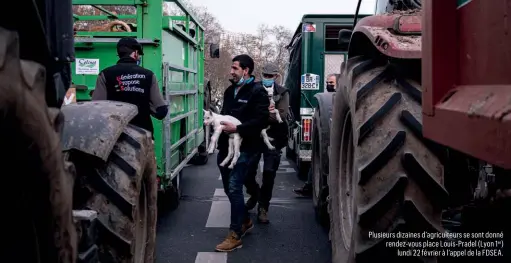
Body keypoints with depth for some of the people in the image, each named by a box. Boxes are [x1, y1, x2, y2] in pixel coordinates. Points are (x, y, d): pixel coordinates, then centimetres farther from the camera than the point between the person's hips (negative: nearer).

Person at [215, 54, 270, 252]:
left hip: (245, 148, -8)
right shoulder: (230, 91, 16)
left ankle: (235, 235, 0)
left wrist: (236, 128, -22)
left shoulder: (257, 91, -9)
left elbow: (262, 120, -18)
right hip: (226, 146, 8)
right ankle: (245, 221, 35)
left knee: (234, 188, -10)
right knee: (229, 187, 14)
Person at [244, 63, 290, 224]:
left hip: (273, 138, -1)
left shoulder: (282, 93, 1)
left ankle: (263, 208, 15)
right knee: (248, 172, 6)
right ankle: (254, 195, 36)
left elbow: (281, 116, -11)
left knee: (269, 174, 0)